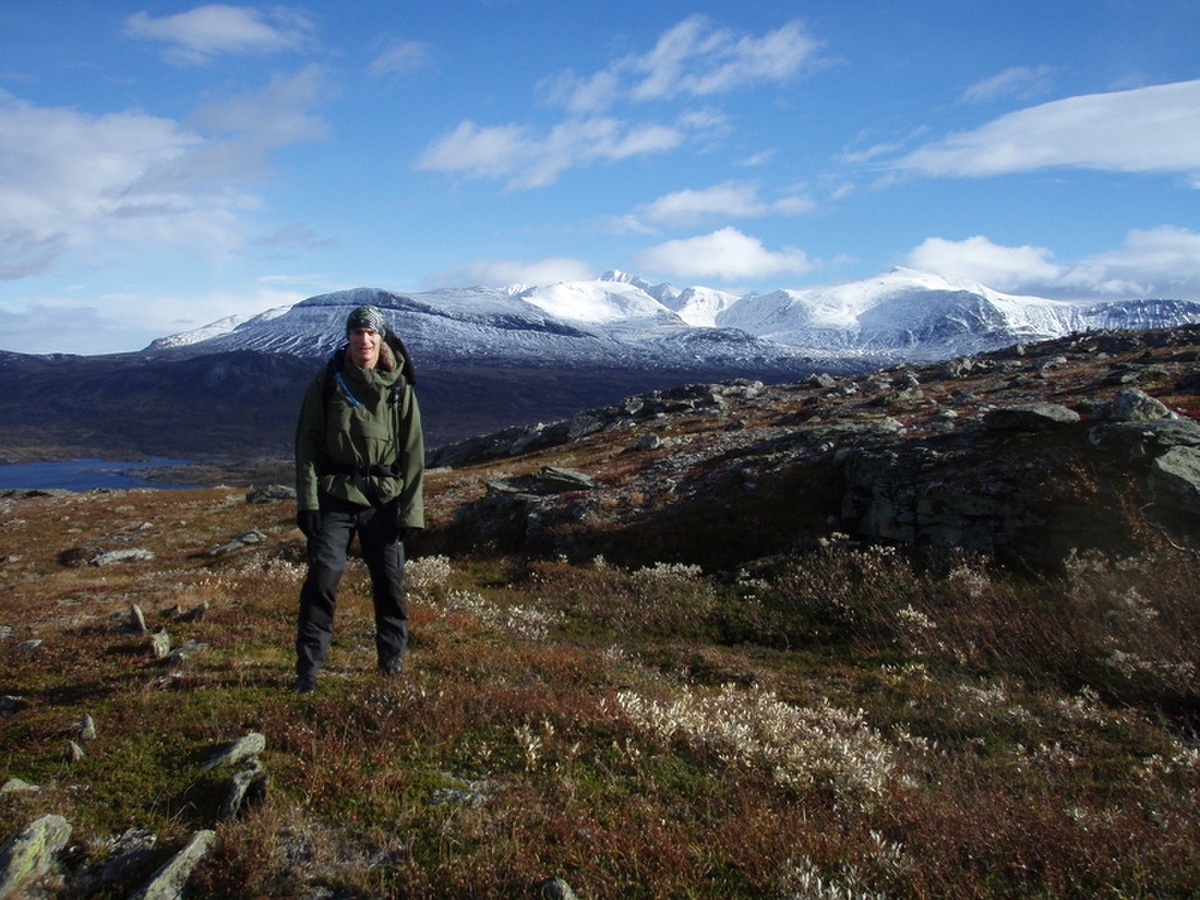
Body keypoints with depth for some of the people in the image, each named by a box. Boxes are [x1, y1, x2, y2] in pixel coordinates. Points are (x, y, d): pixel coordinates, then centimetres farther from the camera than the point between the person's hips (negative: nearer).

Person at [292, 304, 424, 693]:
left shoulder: (399, 388, 3)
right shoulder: (327, 382, 1)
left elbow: (413, 453, 3)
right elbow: (308, 443, 2)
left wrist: (411, 510, -3)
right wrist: (307, 501, -7)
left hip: (384, 499, 1)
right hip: (335, 496, -1)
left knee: (390, 580, 5)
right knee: (322, 578, -8)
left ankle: (392, 658, 24)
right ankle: (307, 668, 3)